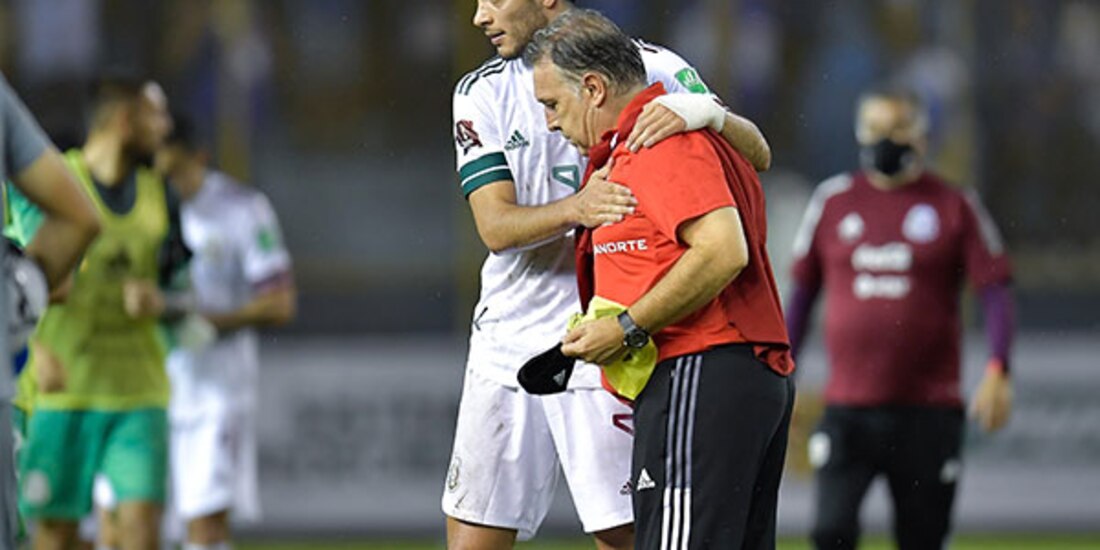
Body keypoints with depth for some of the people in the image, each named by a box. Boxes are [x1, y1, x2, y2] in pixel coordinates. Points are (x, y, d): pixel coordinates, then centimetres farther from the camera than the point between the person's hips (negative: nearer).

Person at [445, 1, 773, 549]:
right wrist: (575, 208, -27)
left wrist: (703, 111, -31)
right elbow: (495, 226, -6)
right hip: (507, 344, 3)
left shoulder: (652, 68, -2)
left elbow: (756, 155, -9)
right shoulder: (483, 93, 6)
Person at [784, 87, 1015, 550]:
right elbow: (802, 292, 16)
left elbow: (995, 290, 1)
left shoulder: (954, 206, 2)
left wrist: (998, 371, -13)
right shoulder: (834, 200, 8)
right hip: (848, 407, 1)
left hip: (928, 411, -1)